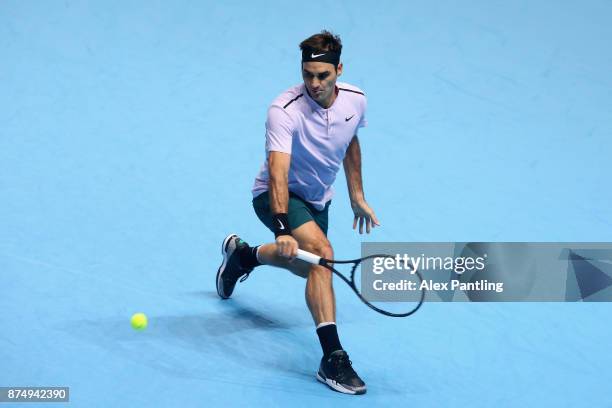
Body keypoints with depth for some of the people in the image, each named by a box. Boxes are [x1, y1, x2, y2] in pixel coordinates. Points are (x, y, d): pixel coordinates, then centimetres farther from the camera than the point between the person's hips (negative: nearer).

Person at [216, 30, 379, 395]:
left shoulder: (355, 99, -13)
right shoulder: (285, 111, -32)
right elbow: (278, 174, -42)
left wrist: (357, 196, 14)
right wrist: (283, 230, -55)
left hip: (317, 198, 7)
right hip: (276, 196, -7)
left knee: (307, 266, 27)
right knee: (322, 253, -32)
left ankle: (242, 254, 56)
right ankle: (333, 357, -33)